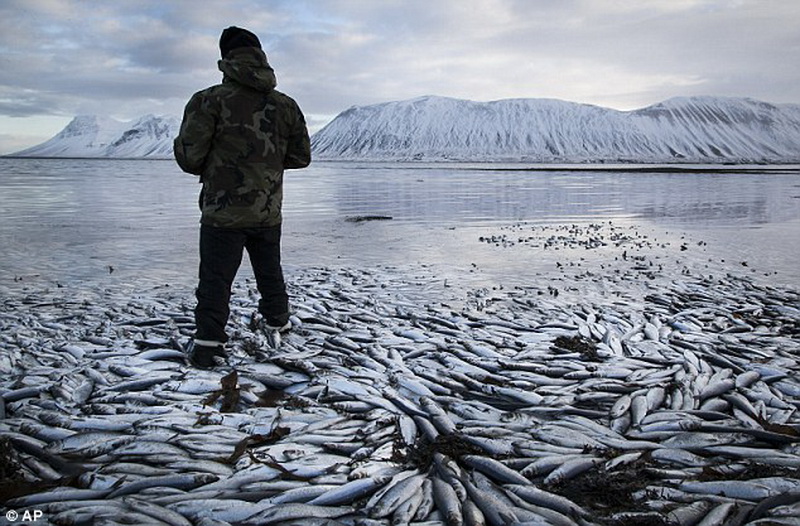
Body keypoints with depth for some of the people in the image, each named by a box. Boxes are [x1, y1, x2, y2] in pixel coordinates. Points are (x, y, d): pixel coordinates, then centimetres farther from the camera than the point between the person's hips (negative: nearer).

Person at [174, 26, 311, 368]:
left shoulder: (209, 100, -11)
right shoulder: (286, 105, 2)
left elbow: (189, 157, -13)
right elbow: (301, 156, 9)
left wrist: (211, 166, 8)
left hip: (224, 213, -4)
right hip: (269, 213, 4)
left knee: (215, 280, 4)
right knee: (270, 272, 23)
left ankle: (207, 346, 4)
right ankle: (277, 322, 40)